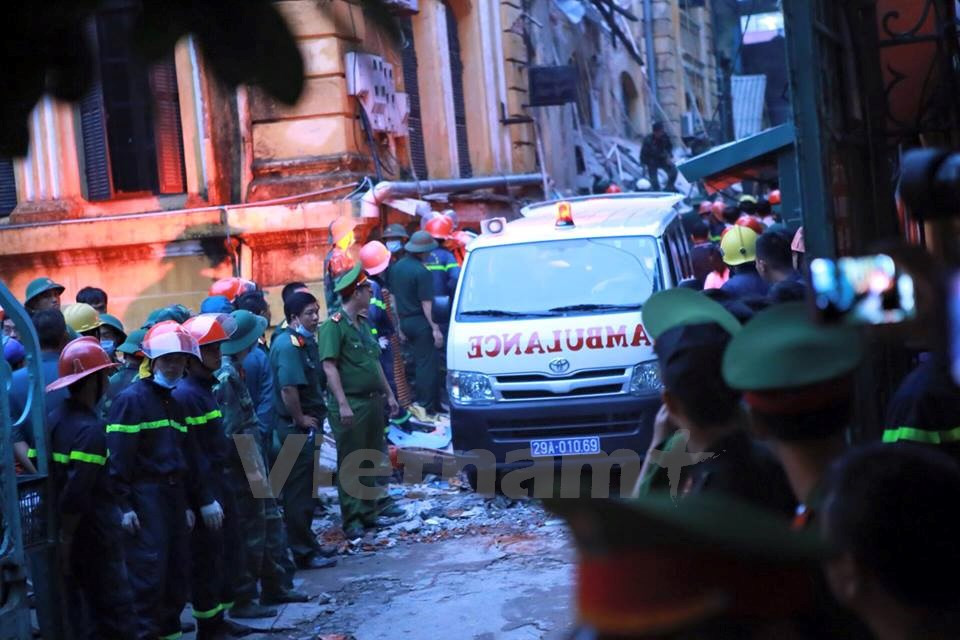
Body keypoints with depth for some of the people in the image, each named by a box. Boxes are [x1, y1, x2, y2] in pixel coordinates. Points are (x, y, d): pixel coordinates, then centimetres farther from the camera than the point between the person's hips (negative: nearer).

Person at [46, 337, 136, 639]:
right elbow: (76, 493, -24)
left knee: (80, 606, 15)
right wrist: (67, 539, -16)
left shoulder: (54, 419, 4)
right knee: (115, 606, 2)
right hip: (95, 532, -8)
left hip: (68, 532, 8)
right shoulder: (91, 429, -20)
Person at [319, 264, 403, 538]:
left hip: (373, 401, 8)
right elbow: (329, 366, -19)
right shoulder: (334, 326, -13)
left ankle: (375, 504, 29)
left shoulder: (363, 323, 14)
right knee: (350, 464, -1)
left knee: (373, 458, 17)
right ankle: (352, 519, 3)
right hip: (351, 404, -8)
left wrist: (389, 394, 20)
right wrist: (343, 404, -24)